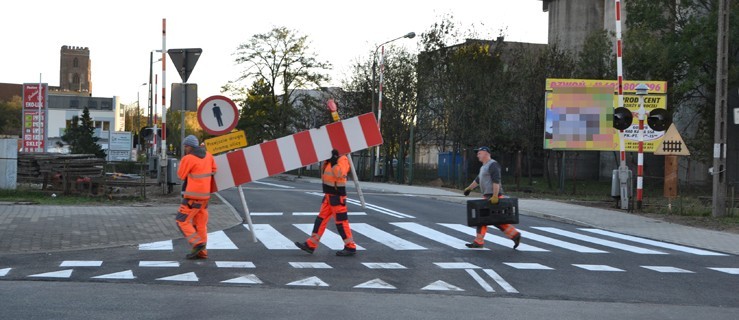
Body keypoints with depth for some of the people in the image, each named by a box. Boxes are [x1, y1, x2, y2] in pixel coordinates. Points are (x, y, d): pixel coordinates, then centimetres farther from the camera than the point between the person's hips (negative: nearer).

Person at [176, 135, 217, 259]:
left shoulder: (188, 159, -15)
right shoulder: (208, 155, 7)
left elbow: (181, 175, -3)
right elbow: (214, 170, 17)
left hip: (193, 196, -8)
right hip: (205, 195, 8)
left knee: (182, 220, 0)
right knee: (201, 223, 11)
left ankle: (197, 243, -10)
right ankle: (201, 252, 10)